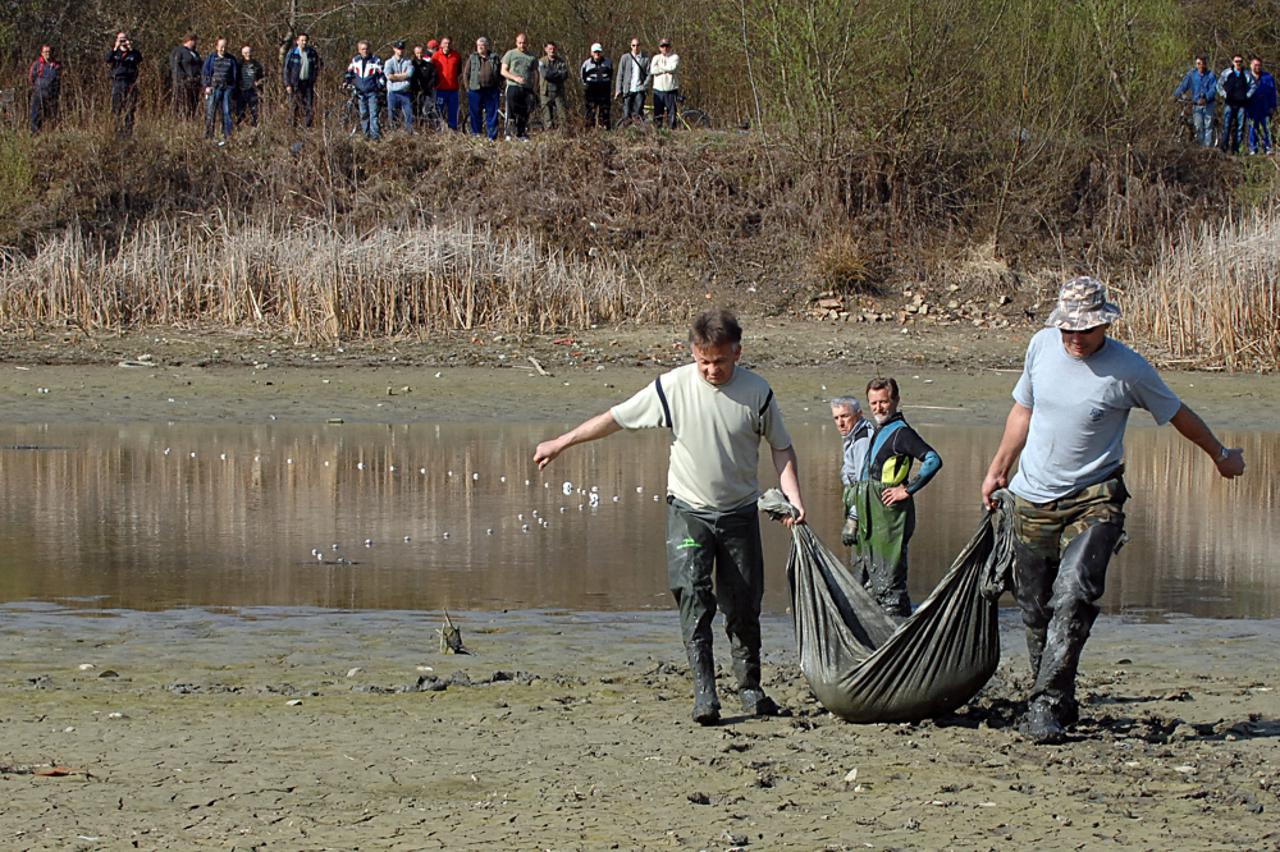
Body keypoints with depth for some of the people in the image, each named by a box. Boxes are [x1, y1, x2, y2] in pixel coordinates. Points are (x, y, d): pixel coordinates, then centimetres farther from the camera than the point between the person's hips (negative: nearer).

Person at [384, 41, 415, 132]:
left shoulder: (408, 61, 8)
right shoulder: (389, 62, 6)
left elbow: (409, 73, -9)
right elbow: (389, 76, -10)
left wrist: (395, 75, -9)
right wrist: (403, 76, -6)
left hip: (406, 93, 1)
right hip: (393, 92, -1)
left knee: (409, 114, -2)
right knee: (392, 115, 1)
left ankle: (410, 131, 1)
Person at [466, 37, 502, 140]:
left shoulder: (494, 58, 11)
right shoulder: (472, 58, 9)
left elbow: (500, 73, 17)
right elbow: (467, 73, 9)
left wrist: (497, 84, 6)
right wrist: (468, 87, 2)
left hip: (491, 90, 0)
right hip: (475, 90, 0)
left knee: (492, 114, -1)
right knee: (475, 114, 1)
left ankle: (492, 135, 1)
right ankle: (476, 133, 9)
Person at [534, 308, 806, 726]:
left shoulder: (757, 393, -6)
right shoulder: (672, 387, -8)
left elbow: (781, 447, 6)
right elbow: (616, 417, 2)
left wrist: (794, 499, -8)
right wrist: (560, 443, 8)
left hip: (740, 514, 1)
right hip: (689, 511, -1)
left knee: (744, 606, 4)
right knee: (693, 599, -16)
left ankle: (750, 688, 19)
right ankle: (704, 691, -19)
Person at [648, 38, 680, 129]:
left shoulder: (675, 57, 5)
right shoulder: (656, 58, 10)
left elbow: (673, 68, -14)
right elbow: (653, 70, -6)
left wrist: (660, 66, -3)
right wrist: (666, 69, -8)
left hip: (671, 90, -2)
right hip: (658, 89, 2)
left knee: (672, 112, -4)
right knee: (658, 114, 1)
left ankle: (672, 128, -1)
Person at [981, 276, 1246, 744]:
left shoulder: (1129, 369, -11)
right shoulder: (1042, 345, 0)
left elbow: (1179, 415, 5)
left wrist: (1221, 456, 19)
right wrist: (998, 469, 17)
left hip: (1093, 502, -4)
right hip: (1033, 500, 5)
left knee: (1073, 596, -22)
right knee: (1034, 608, 7)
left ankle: (1046, 706, -22)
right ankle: (1059, 702, 22)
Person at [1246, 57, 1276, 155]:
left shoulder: (1268, 77, 9)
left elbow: (1272, 92, 8)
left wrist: (1272, 106, 1)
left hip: (1265, 108, 0)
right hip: (1252, 108, 0)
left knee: (1266, 127, -3)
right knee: (1253, 128, 1)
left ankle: (1267, 148, 0)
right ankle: (1253, 149, 6)